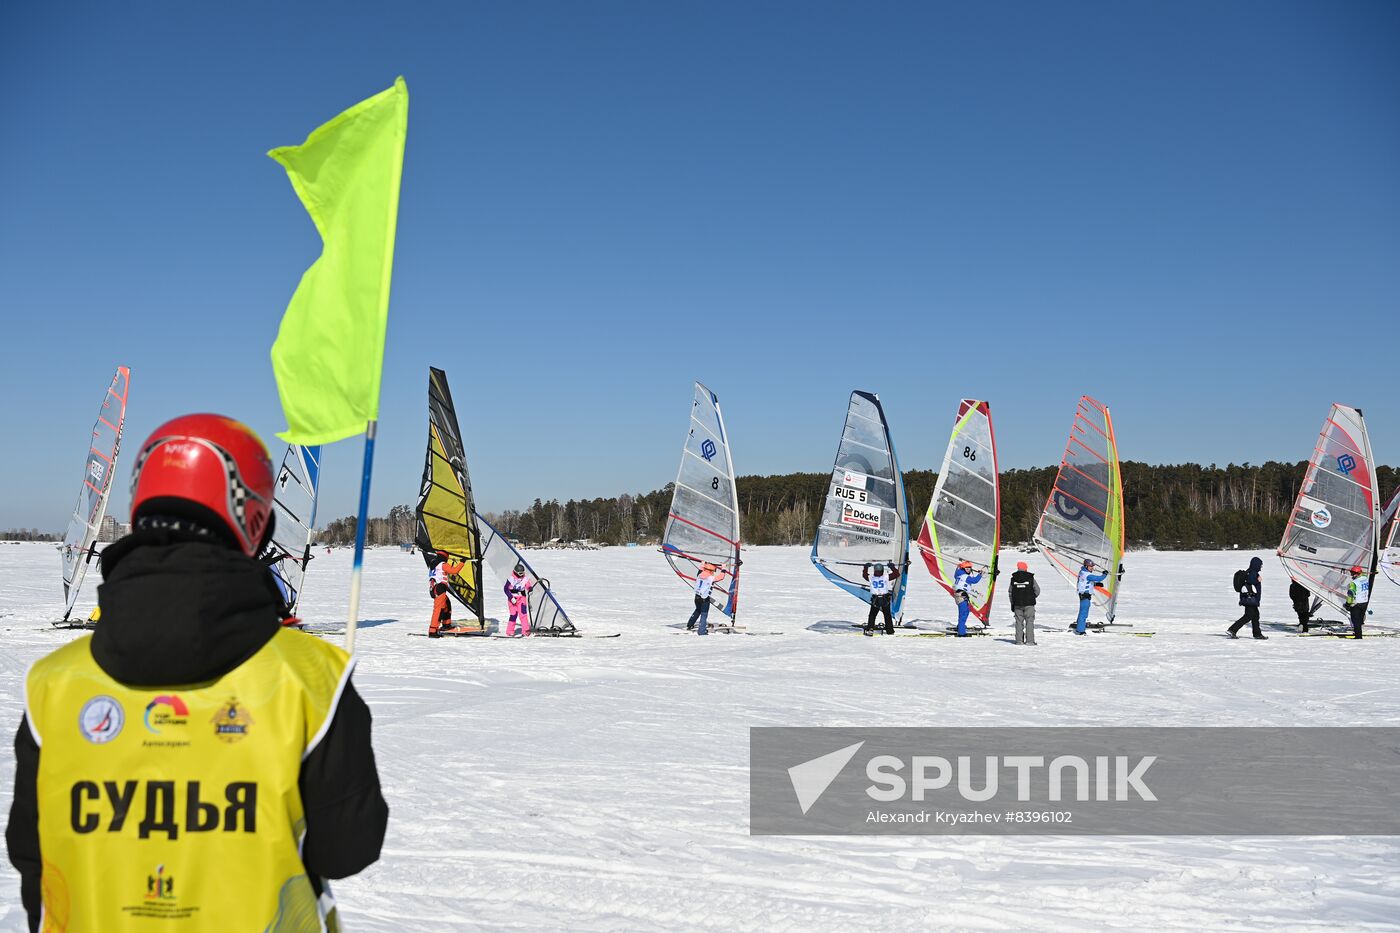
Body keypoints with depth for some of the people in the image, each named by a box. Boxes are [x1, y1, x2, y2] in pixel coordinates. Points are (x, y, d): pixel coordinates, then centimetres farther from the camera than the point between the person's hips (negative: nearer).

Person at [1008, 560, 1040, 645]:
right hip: (1029, 604, -2)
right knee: (1029, 622, 2)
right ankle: (1029, 640, -1)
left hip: (1017, 604, 2)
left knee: (1019, 622, 7)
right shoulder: (1030, 578, -5)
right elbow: (1037, 590, 2)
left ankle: (1019, 640, 5)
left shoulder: (1013, 579, 3)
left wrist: (1012, 605, 13)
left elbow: (1010, 593, 6)